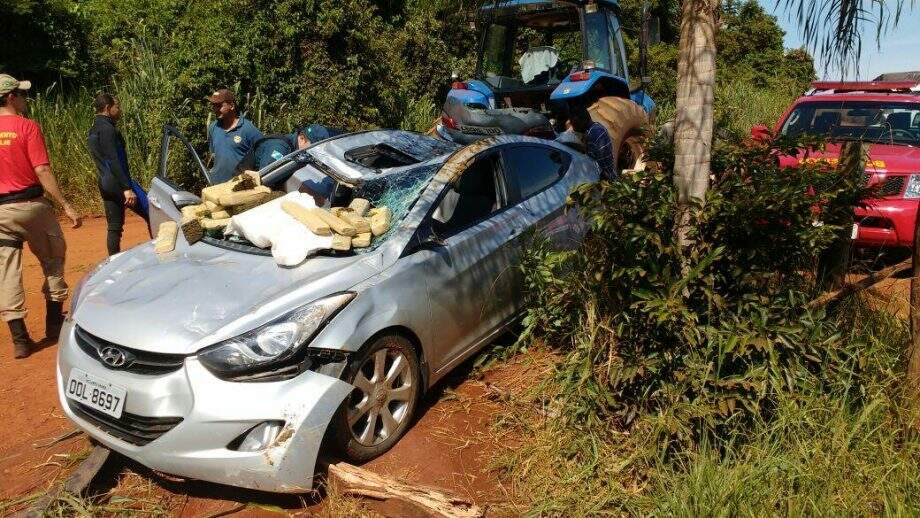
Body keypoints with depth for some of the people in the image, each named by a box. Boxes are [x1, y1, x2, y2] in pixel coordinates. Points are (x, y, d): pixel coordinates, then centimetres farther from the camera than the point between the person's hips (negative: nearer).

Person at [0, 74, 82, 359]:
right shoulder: (27, 127, -8)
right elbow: (42, 171, -15)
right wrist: (66, 206, -15)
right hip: (32, 204, -3)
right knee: (52, 259, 15)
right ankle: (54, 323, 21)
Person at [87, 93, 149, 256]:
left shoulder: (93, 131, 18)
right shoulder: (107, 128, -12)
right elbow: (114, 161, -20)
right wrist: (127, 188, -23)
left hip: (105, 185, 10)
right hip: (118, 182, -10)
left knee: (114, 227, 10)